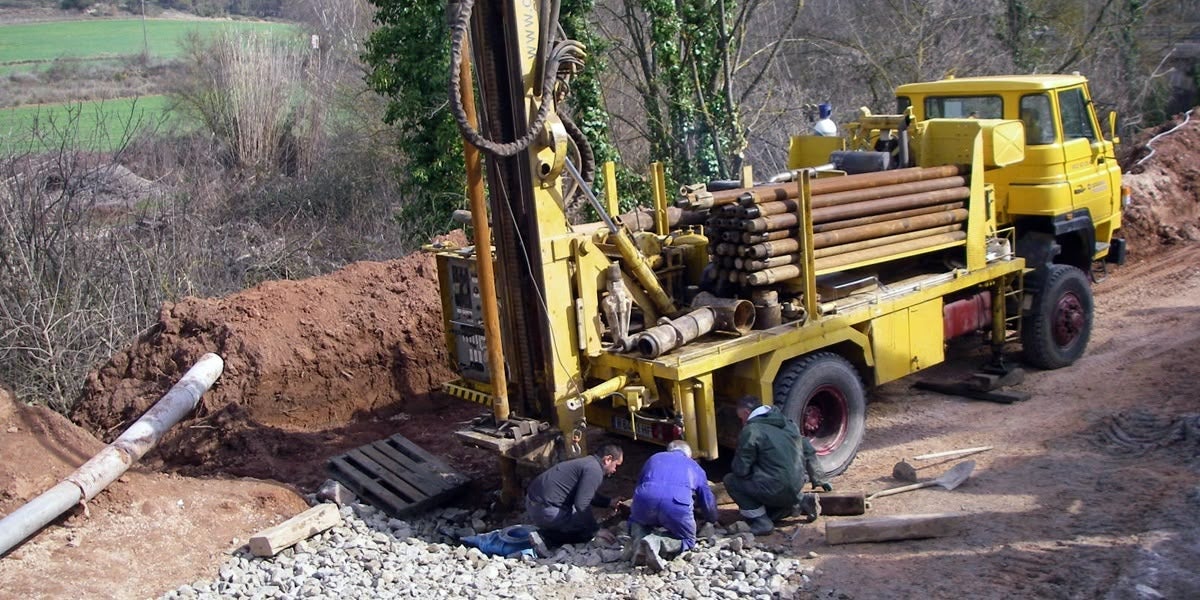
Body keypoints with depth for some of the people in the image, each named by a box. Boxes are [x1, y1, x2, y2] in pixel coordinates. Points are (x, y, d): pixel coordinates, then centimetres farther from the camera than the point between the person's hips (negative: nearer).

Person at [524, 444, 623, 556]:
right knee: (590, 530, 0)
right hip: (545, 509, -10)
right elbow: (581, 505, -23)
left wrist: (609, 502, 25)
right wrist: (596, 530, -13)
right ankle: (545, 538, -8)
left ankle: (542, 535, 6)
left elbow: (585, 495, 31)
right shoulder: (595, 470, -15)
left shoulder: (589, 462, 16)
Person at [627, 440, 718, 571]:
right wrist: (713, 520, 60)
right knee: (688, 541, 20)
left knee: (637, 522, 34)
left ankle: (640, 543, -1)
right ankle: (657, 543, -12)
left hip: (645, 501, 2)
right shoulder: (695, 467, 33)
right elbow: (708, 502, 38)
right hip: (678, 505, -2)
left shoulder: (654, 458, 36)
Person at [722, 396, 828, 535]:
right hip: (797, 489, 8)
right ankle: (802, 502, 10)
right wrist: (819, 480, 30)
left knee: (730, 481, 6)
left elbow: (740, 470, -10)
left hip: (776, 491, -8)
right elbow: (809, 452, 20)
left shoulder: (751, 431, -10)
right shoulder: (788, 423, 14)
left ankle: (762, 521, -2)